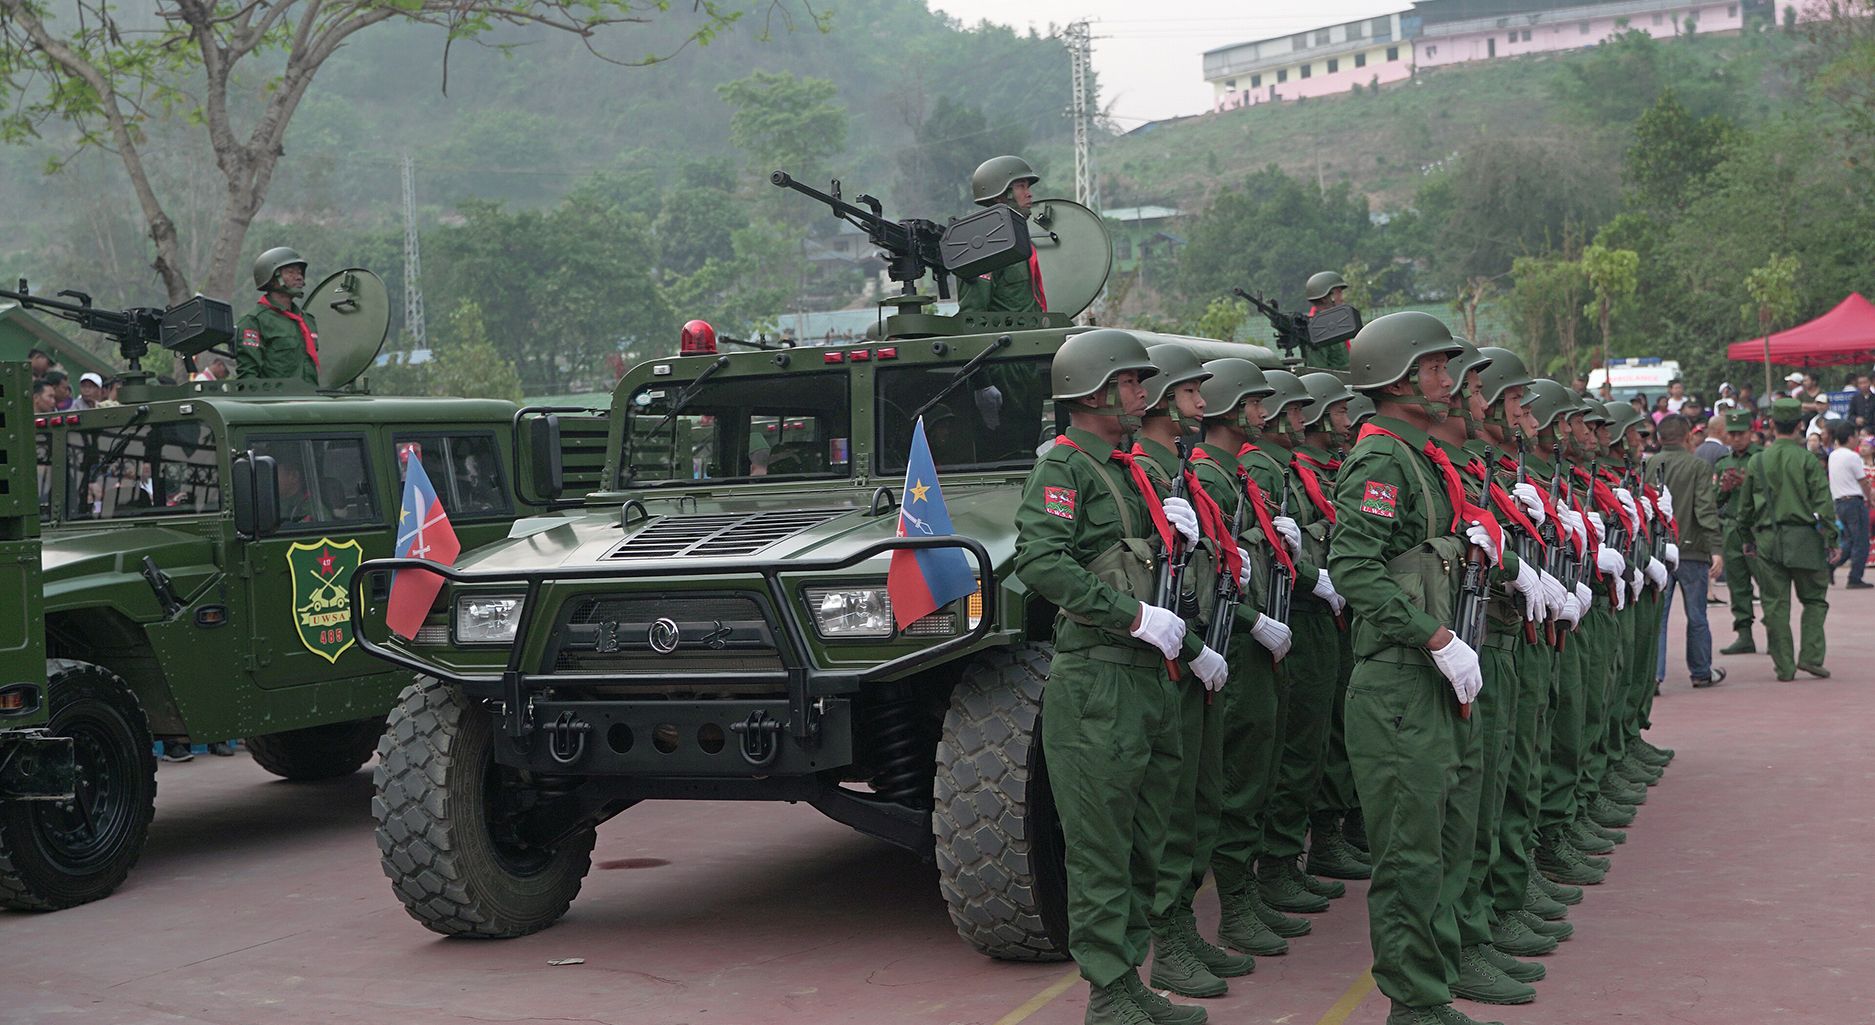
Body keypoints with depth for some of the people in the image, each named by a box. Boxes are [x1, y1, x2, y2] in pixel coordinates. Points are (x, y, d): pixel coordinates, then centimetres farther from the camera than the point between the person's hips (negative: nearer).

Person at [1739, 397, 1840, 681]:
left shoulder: (1758, 462, 5)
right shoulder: (1808, 460, -4)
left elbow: (1746, 507, 12)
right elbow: (1823, 503, -7)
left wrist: (1748, 539, 23)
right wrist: (1831, 540, -2)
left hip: (1768, 540, 2)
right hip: (1804, 537, -2)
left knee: (1775, 604, 5)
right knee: (1814, 599, 11)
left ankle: (1784, 666, 5)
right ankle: (1810, 656, -1)